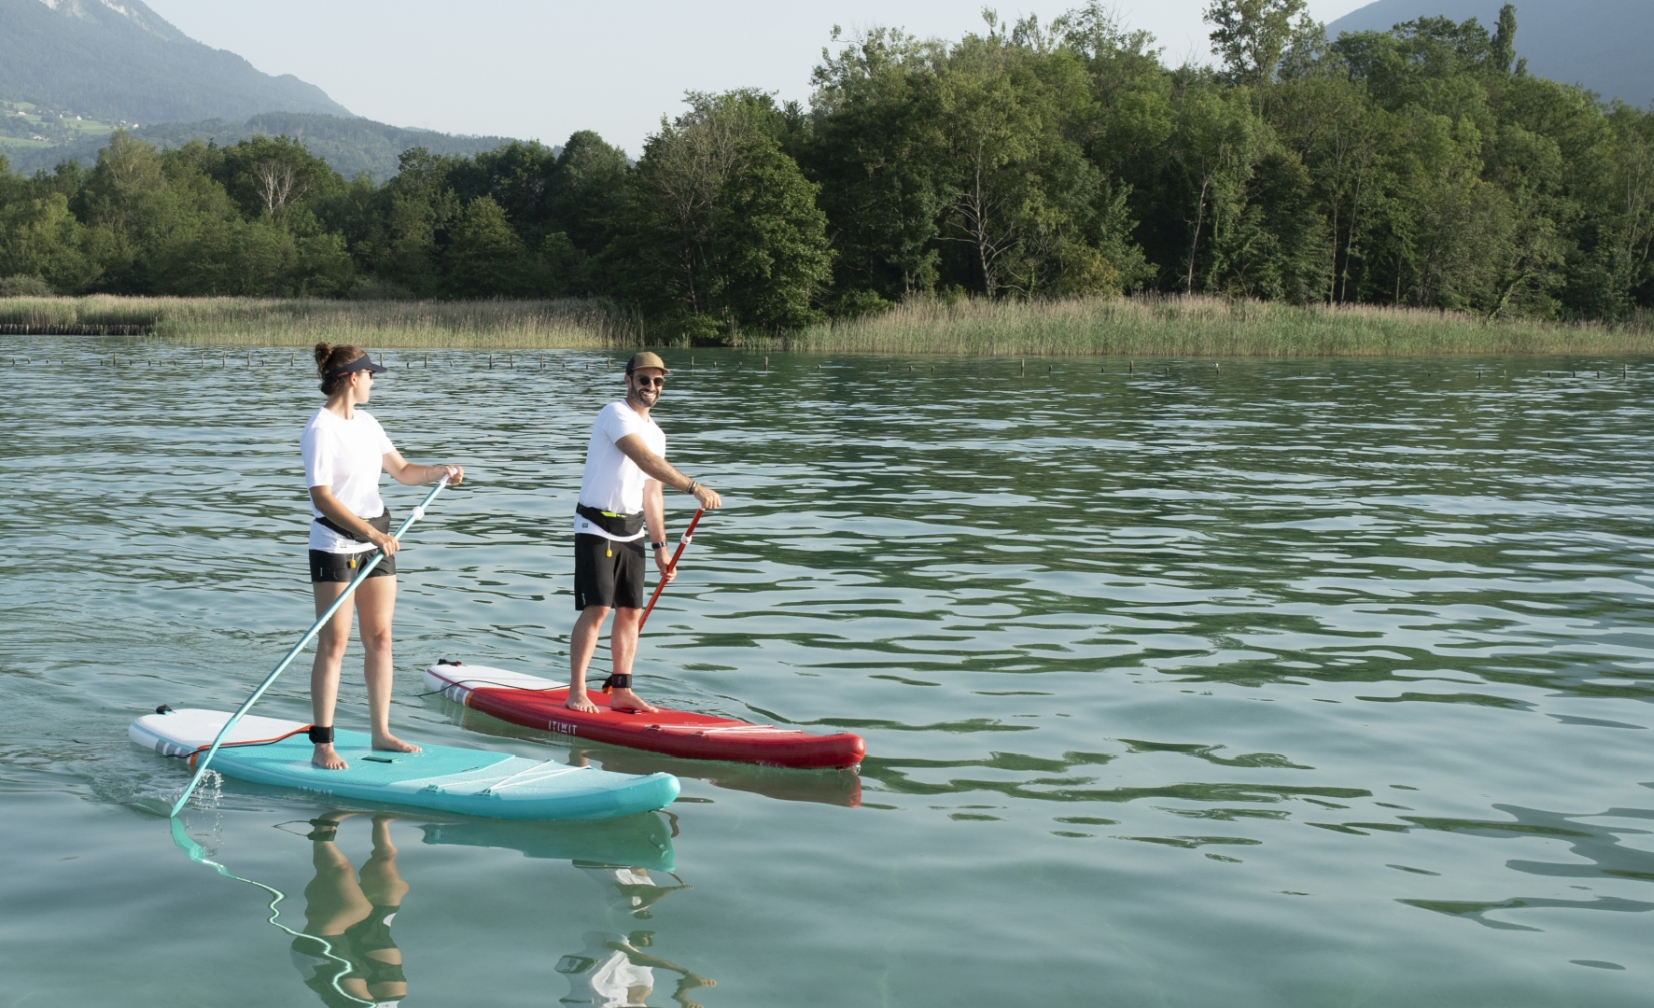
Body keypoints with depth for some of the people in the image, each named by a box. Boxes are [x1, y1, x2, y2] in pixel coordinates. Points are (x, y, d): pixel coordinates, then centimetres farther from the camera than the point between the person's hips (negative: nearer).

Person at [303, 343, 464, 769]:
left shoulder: (366, 422, 10)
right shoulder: (320, 430, -14)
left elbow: (402, 471, 15)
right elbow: (322, 498, -21)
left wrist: (440, 471, -4)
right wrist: (369, 533, -28)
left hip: (375, 541, 8)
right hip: (334, 546, -8)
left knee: (380, 637, 9)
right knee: (334, 643, -6)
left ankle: (381, 733, 18)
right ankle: (322, 746, -2)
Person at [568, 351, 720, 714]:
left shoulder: (656, 433, 14)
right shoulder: (615, 414, -13)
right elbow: (646, 462, -27)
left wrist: (659, 546, 15)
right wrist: (694, 487, -34)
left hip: (632, 530, 8)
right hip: (597, 525, -8)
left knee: (631, 613, 6)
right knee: (597, 609, -12)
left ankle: (621, 691, 13)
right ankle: (576, 694, -6)